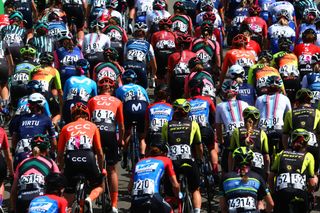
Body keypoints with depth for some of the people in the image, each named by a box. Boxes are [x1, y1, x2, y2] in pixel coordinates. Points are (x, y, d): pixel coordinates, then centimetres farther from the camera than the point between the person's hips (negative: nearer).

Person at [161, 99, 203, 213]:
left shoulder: (166, 125, 10)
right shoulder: (193, 125, 8)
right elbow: (199, 147, 14)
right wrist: (200, 159, 33)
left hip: (171, 164, 1)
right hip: (189, 163, 0)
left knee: (169, 194, 14)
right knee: (195, 190, 21)